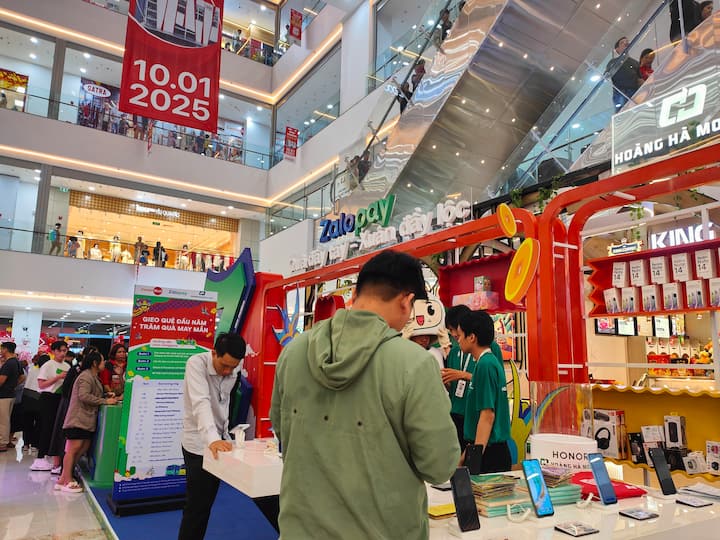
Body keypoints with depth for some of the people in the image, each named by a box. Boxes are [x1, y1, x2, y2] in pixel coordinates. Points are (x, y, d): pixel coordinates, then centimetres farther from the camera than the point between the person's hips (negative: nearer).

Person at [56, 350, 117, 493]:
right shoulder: (86, 376, -13)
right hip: (79, 419, -10)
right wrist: (105, 401, -20)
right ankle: (66, 481, 2)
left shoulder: (92, 377, 19)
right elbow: (84, 396, -23)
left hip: (87, 420, 10)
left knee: (83, 448, 9)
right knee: (73, 448, -5)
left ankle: (64, 478, 17)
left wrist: (107, 396, 6)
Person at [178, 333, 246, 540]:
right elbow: (201, 403, -35)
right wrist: (212, 438, -48)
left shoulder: (234, 369, -3)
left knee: (207, 502, 16)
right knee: (197, 506, -3)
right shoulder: (196, 364, -22)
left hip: (218, 440, 6)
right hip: (199, 444, -6)